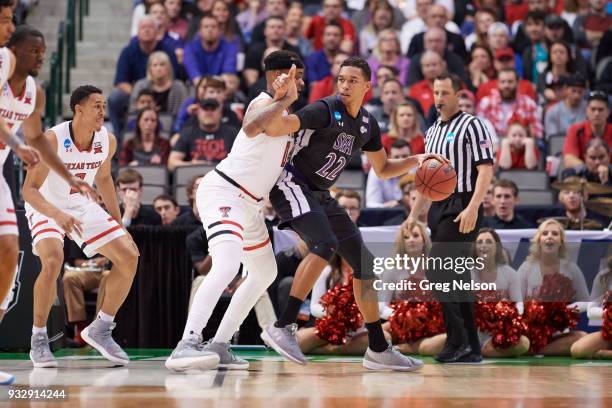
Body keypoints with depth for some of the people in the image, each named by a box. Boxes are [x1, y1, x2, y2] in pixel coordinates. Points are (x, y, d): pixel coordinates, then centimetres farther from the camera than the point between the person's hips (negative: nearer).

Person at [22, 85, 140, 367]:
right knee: (53, 261, -32)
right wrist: (57, 214, -47)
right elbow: (29, 190, -29)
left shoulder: (107, 140, -10)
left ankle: (101, 330, 10)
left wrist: (119, 225, 11)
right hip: (46, 208, -6)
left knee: (129, 258, -5)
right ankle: (38, 340, -14)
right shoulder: (53, 140, -28)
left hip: (83, 206, 6)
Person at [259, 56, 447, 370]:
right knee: (325, 245, -32)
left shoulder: (367, 124, 8)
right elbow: (278, 128, -31)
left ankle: (378, 349, 14)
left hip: (320, 195, 8)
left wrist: (415, 160, 4)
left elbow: (383, 169, 20)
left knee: (364, 262, 6)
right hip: (292, 184, -8)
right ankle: (282, 327, -32)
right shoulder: (325, 110, -17)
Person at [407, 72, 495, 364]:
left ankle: (457, 341, -14)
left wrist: (472, 208, -22)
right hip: (439, 209, 8)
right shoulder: (431, 132, 19)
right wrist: (414, 213, 19)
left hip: (462, 207, -8)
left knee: (437, 271, -17)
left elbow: (486, 169, -12)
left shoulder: (471, 125, -4)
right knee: (455, 279, 5)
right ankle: (471, 348, 7)